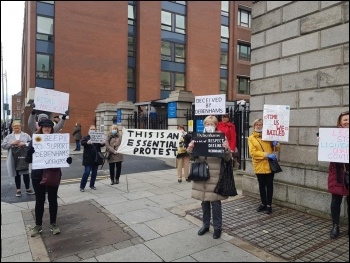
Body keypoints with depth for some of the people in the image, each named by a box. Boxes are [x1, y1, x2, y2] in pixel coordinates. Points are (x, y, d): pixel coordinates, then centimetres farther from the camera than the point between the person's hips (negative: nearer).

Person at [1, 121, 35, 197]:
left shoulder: (26, 135, 6)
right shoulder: (9, 136, 10)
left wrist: (25, 144, -18)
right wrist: (12, 143, -12)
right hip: (14, 159, 2)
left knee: (26, 173, 1)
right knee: (16, 174, 9)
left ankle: (28, 189, 14)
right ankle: (18, 190, 20)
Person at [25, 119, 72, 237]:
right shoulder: (34, 140, -2)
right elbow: (28, 158, -2)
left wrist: (66, 158, -24)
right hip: (38, 175, 0)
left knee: (53, 199, 11)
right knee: (39, 200, 11)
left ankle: (53, 224, 26)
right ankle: (38, 225, 27)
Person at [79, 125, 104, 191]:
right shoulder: (86, 138, 0)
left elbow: (100, 145, 0)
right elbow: (82, 142, -19)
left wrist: (103, 143, -23)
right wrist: (87, 142, -41)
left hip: (96, 158, 4)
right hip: (88, 159, -4)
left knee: (94, 173, 9)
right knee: (87, 172, -8)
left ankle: (92, 185, 24)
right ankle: (82, 186, 3)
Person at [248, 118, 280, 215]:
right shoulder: (251, 138, 0)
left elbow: (277, 149, 12)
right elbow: (253, 152, -11)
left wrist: (276, 144, -11)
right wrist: (266, 154, -20)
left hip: (269, 165, 0)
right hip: (259, 166, 0)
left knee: (269, 185, 5)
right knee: (261, 185, 12)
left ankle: (269, 205, 14)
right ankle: (263, 204, 25)